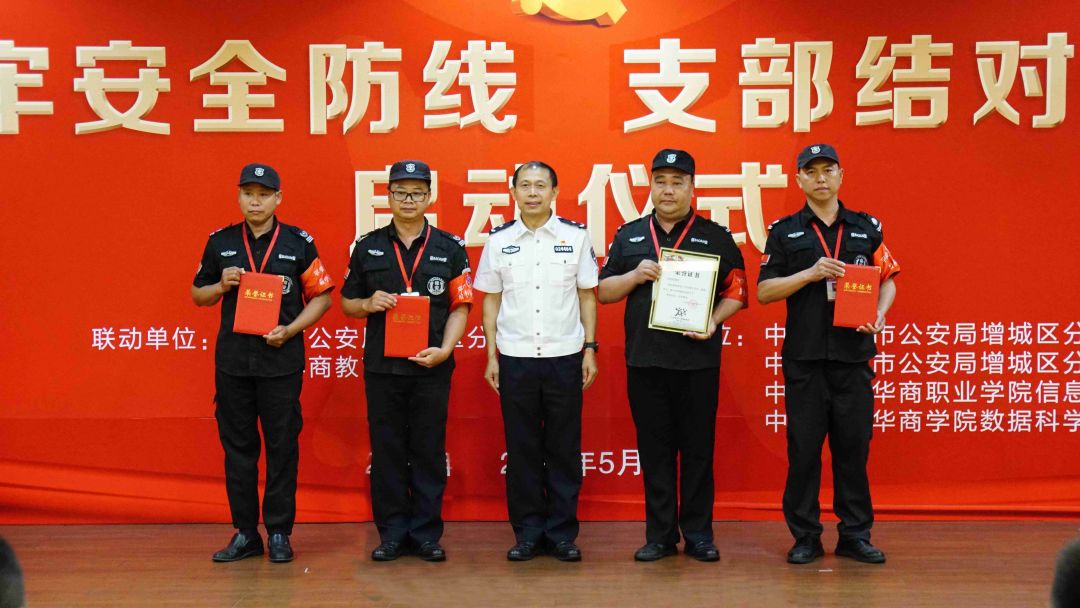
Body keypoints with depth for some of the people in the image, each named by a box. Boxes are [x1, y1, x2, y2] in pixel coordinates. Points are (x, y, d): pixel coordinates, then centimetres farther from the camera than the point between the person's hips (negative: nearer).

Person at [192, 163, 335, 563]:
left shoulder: (299, 243, 1)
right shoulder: (220, 242, 8)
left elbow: (321, 296, 3)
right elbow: (198, 295, 15)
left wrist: (290, 329, -10)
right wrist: (222, 285, -6)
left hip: (281, 359, -2)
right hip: (232, 359, 2)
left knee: (282, 446, 2)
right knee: (237, 445, 6)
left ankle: (279, 533, 11)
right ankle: (245, 533, 15)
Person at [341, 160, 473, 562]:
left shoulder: (450, 248, 5)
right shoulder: (368, 247, 8)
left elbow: (461, 307, 3)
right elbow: (347, 304, 13)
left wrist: (444, 349, -11)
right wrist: (369, 304, -9)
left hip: (431, 367, -1)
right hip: (382, 365, 1)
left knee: (429, 452, 3)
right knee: (387, 452, 4)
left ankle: (426, 534, 12)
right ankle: (392, 534, 13)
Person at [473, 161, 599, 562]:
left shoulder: (576, 236, 3)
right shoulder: (498, 240, 5)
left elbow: (587, 296, 6)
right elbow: (491, 300, 8)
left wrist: (590, 348, 1)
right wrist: (491, 355, 4)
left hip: (565, 356, 0)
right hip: (515, 358, 1)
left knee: (564, 449, 4)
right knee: (522, 449, 4)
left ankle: (562, 533, 12)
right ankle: (528, 532, 13)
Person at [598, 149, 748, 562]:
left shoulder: (716, 237, 6)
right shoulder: (629, 236, 12)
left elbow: (736, 292, 4)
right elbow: (604, 292, 11)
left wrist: (714, 321, -13)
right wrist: (635, 275, -7)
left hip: (698, 360, -2)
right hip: (644, 358, 2)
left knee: (697, 448, 3)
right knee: (654, 449, 6)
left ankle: (698, 534, 12)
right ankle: (660, 534, 14)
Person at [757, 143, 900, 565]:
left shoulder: (867, 228, 9)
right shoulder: (784, 232, 5)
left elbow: (888, 280, 13)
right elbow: (764, 291, 1)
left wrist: (880, 315, -6)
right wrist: (810, 273, -12)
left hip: (854, 353, 1)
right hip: (803, 356, -1)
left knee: (853, 445, 4)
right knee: (803, 447, 2)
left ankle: (855, 534, 14)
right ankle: (805, 536, 11)